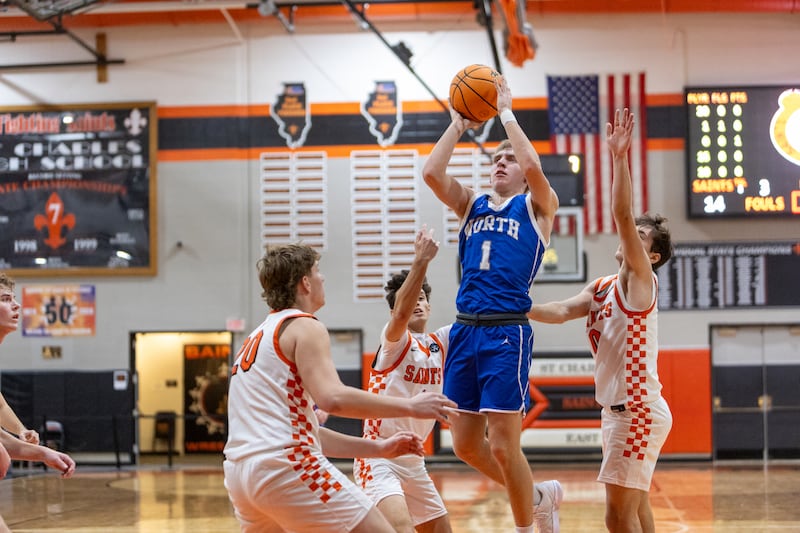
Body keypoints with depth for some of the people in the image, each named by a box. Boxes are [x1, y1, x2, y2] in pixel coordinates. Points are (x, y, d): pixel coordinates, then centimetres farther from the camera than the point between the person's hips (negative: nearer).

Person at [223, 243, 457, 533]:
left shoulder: (257, 337, 26)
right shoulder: (304, 326, -1)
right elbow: (332, 398, -19)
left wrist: (378, 448, 24)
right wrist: (409, 406, -10)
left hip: (239, 473, 9)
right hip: (285, 465, -9)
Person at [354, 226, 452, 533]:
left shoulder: (440, 342, 9)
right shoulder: (394, 340, -10)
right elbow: (401, 314, -32)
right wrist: (421, 261, -42)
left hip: (414, 461, 8)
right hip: (379, 458, -8)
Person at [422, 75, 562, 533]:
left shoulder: (537, 206, 6)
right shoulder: (471, 204, 18)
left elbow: (533, 165, -15)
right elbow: (432, 172, 2)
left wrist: (506, 112, -4)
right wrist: (458, 124, 6)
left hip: (507, 331, -6)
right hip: (465, 329, 6)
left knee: (503, 444, -7)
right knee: (466, 444, 8)